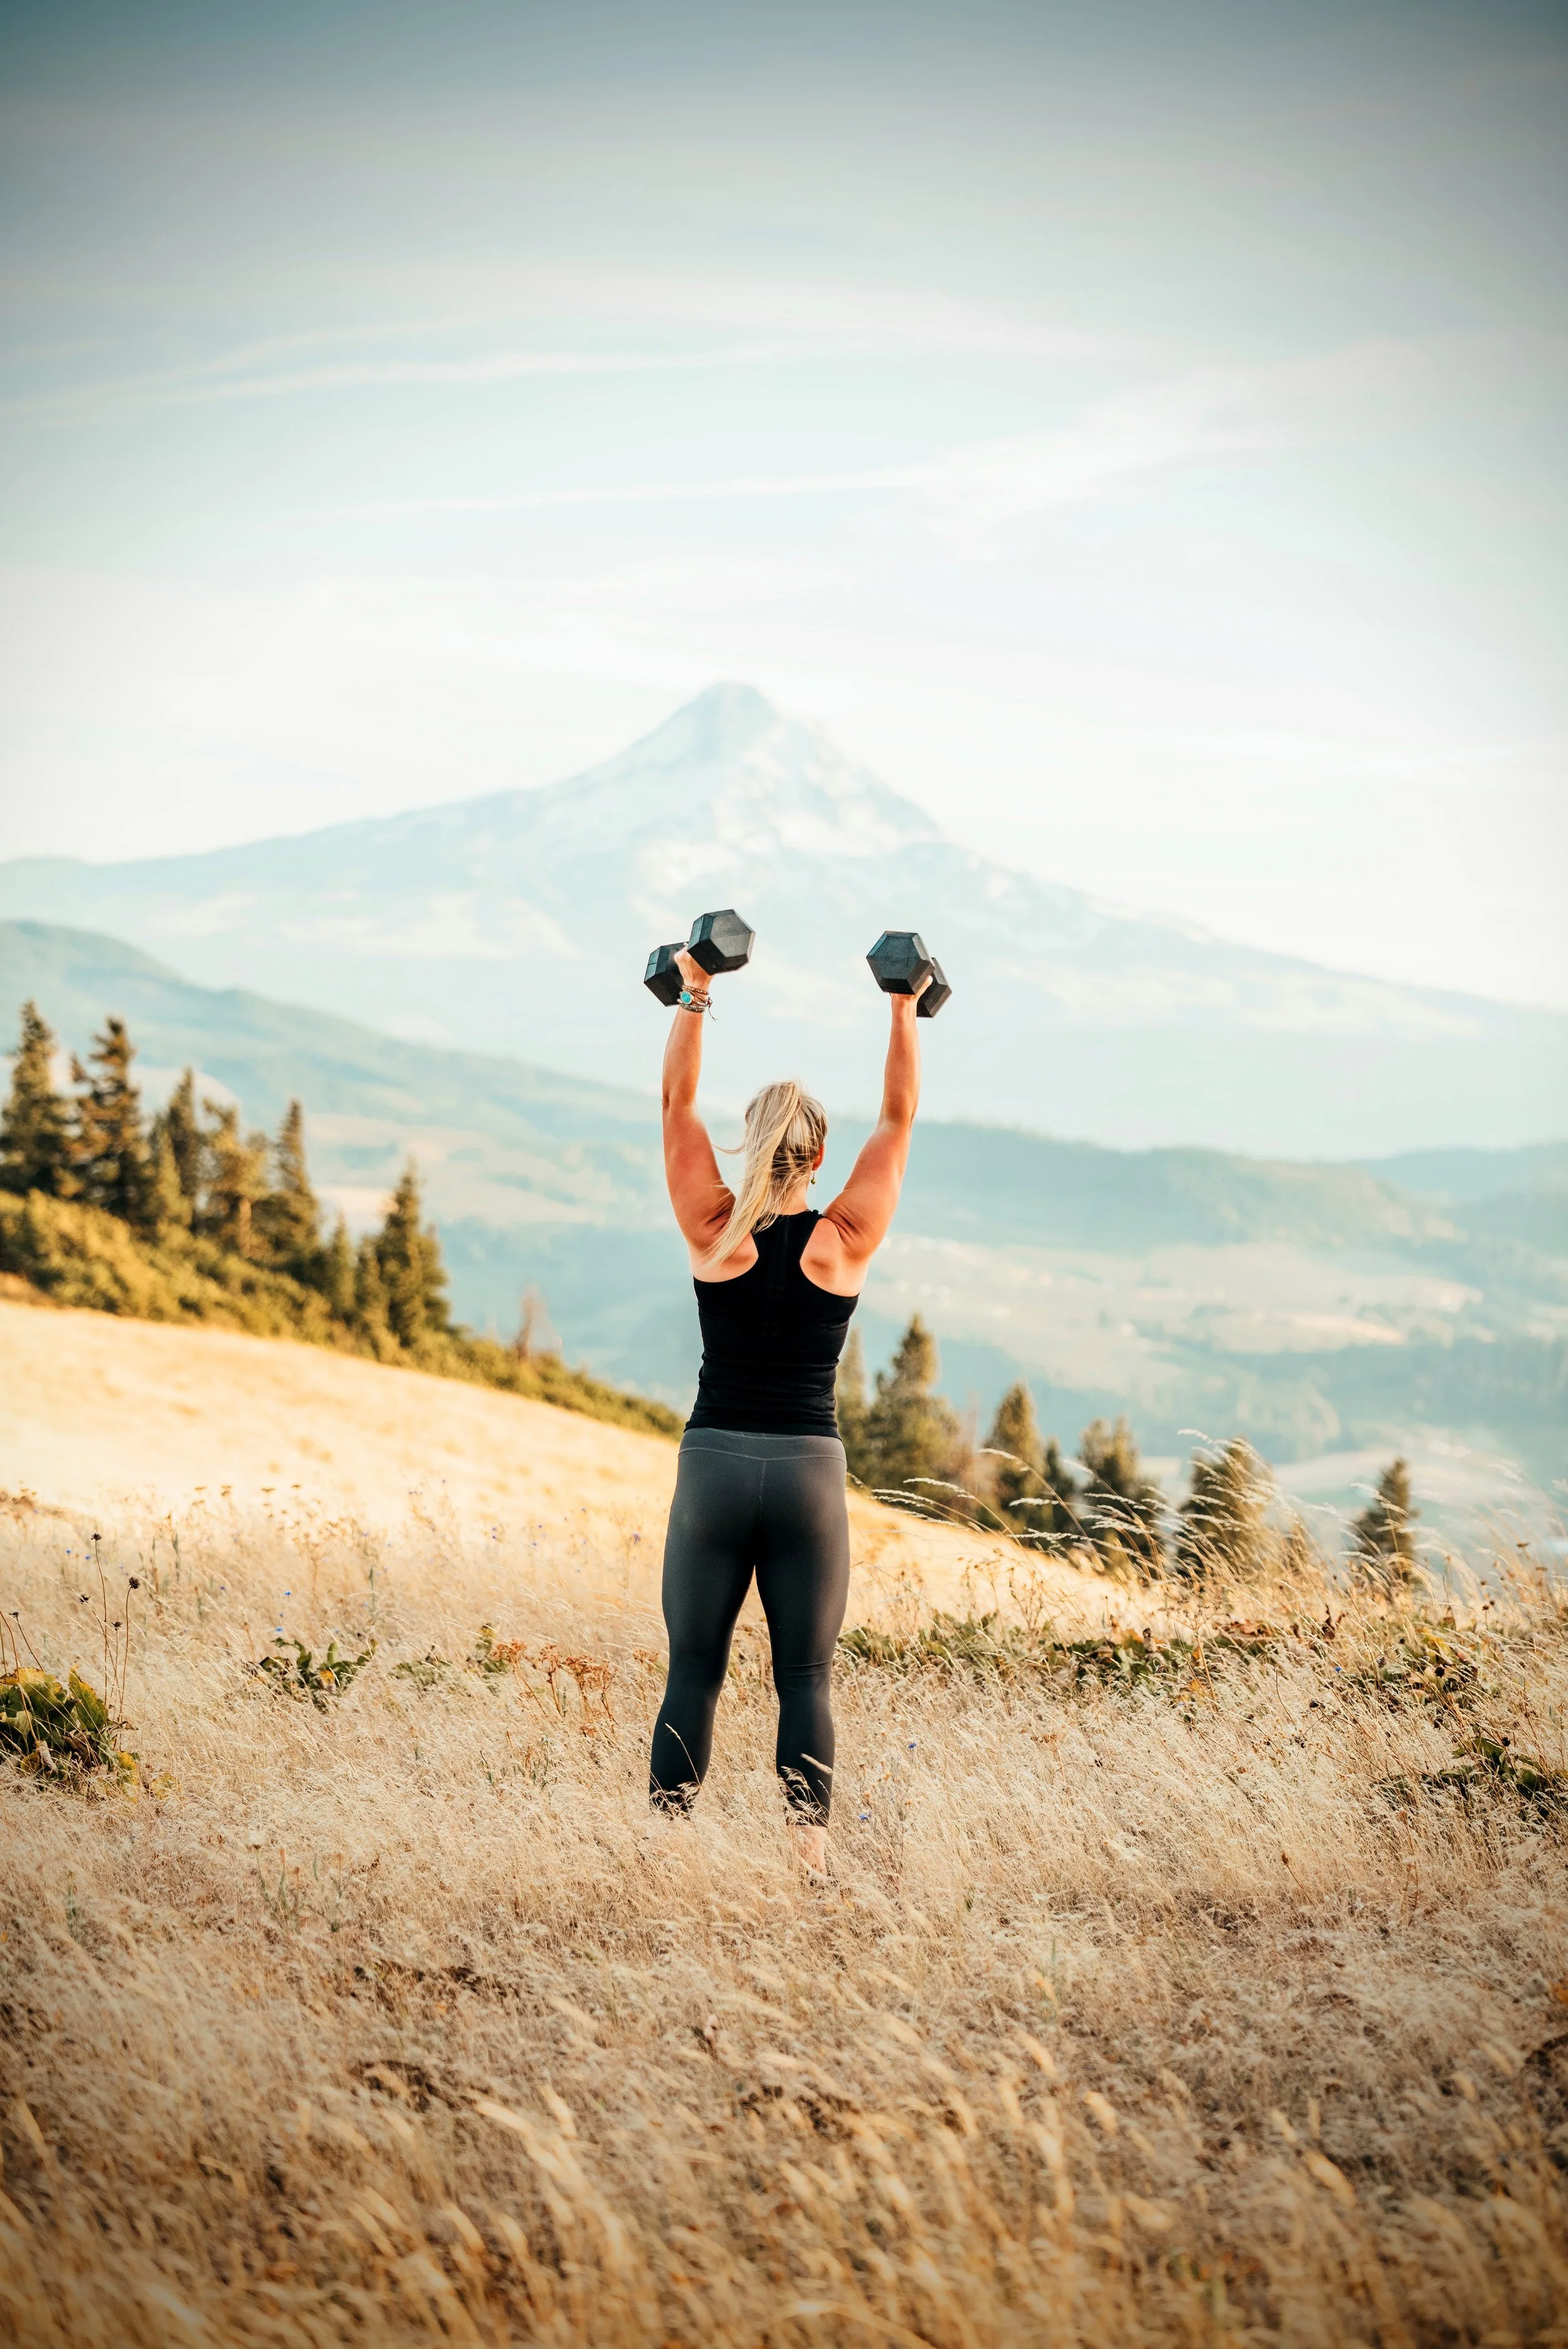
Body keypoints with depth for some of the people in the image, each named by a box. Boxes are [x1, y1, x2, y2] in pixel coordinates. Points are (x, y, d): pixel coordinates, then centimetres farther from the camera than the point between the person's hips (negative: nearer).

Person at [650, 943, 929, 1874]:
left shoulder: (714, 1232, -2)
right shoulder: (845, 1241, -3)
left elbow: (679, 1103, 6)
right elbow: (899, 1117, 5)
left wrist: (695, 997, 11)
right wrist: (906, 1008, 11)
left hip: (714, 1464, 1)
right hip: (809, 1471, -1)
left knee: (694, 1672, 5)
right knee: (806, 1677, 4)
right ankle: (810, 1851, 0)